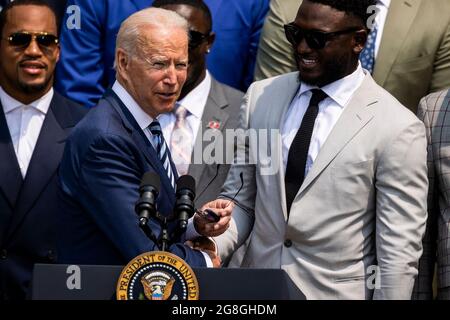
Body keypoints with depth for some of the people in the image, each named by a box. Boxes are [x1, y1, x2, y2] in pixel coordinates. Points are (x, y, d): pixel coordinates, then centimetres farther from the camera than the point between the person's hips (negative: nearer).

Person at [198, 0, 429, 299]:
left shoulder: (397, 129, -15)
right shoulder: (261, 96, 0)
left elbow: (399, 254, -13)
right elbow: (240, 201, 6)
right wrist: (215, 239, -13)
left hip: (337, 293, -4)